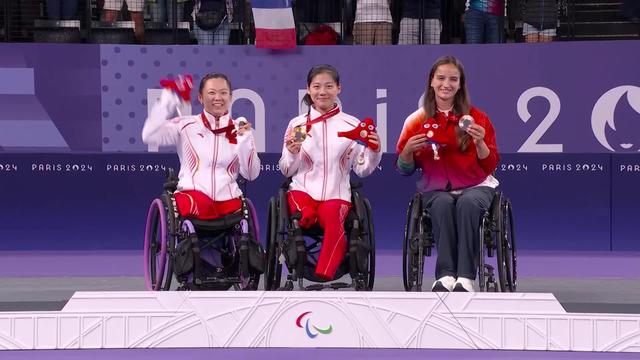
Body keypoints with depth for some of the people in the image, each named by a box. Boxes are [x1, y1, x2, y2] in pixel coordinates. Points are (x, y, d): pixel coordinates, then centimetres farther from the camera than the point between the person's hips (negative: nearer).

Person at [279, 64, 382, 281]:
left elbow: (362, 169, 8)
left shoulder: (352, 125, 7)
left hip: (336, 192, -1)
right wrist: (292, 154, -10)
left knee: (333, 217, -34)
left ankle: (324, 277, -32)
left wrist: (374, 151, -10)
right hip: (303, 188, 1)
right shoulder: (297, 124, 9)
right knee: (305, 216, -35)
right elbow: (286, 171, 10)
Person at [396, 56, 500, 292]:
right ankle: (445, 275, -44)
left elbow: (490, 166, 3)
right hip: (436, 189, 1)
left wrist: (480, 142, -16)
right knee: (443, 203, -35)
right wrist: (408, 150, -12)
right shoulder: (417, 120, 6)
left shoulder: (476, 118, 4)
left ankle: (466, 277, -43)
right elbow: (404, 169, 10)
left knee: (468, 203, -35)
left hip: (475, 186, 0)